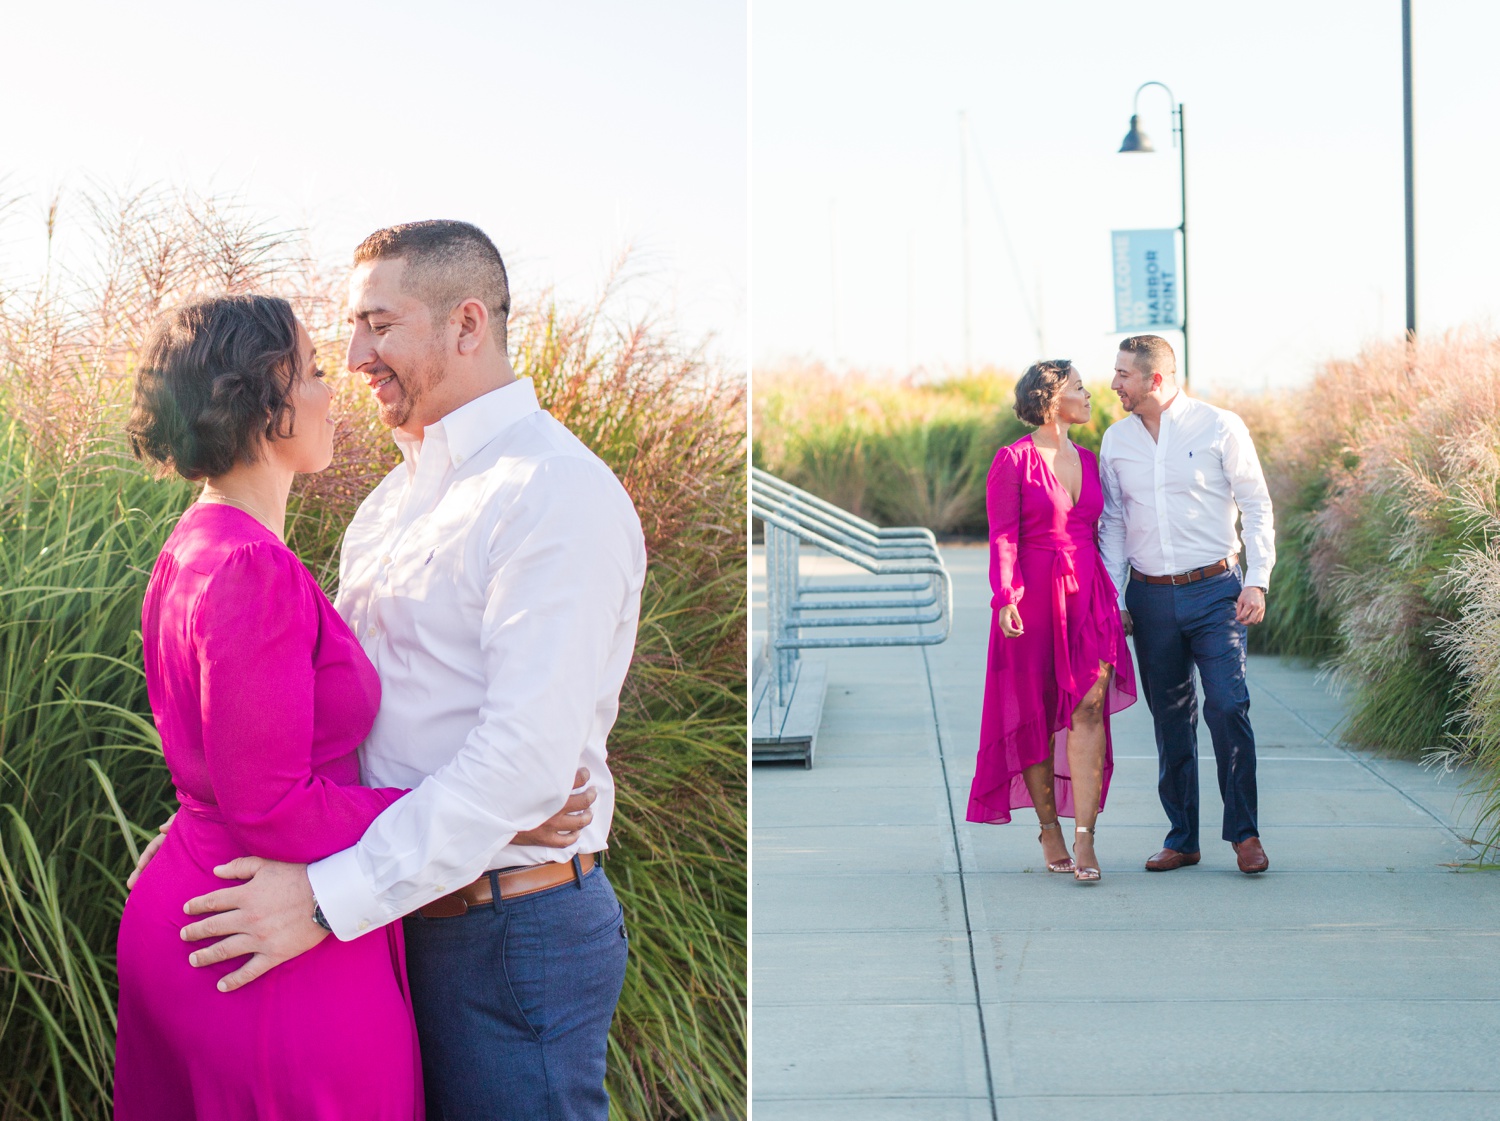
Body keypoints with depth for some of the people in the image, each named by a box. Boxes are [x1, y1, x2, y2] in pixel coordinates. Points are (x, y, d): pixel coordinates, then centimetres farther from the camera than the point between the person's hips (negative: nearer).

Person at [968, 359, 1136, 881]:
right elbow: (1002, 537, -9)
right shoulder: (1013, 460, -3)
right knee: (1034, 717, 4)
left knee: (1090, 705, -11)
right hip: (1034, 597, -4)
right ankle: (1049, 828, 17)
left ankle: (1084, 838, -14)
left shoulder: (1087, 459, 14)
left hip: (1088, 594, 4)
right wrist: (1005, 596, -21)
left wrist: (1116, 597, 17)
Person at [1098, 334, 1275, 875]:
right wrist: (1113, 598, 6)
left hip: (1215, 590, -3)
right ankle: (1182, 838, 16)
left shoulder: (1219, 427, -3)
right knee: (1171, 719, 7)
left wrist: (1257, 581, -8)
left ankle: (1244, 834, 1)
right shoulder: (1116, 440, 7)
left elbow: (1256, 506, -1)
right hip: (1150, 597, 4)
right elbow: (1112, 522, 12)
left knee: (1228, 709, -11)